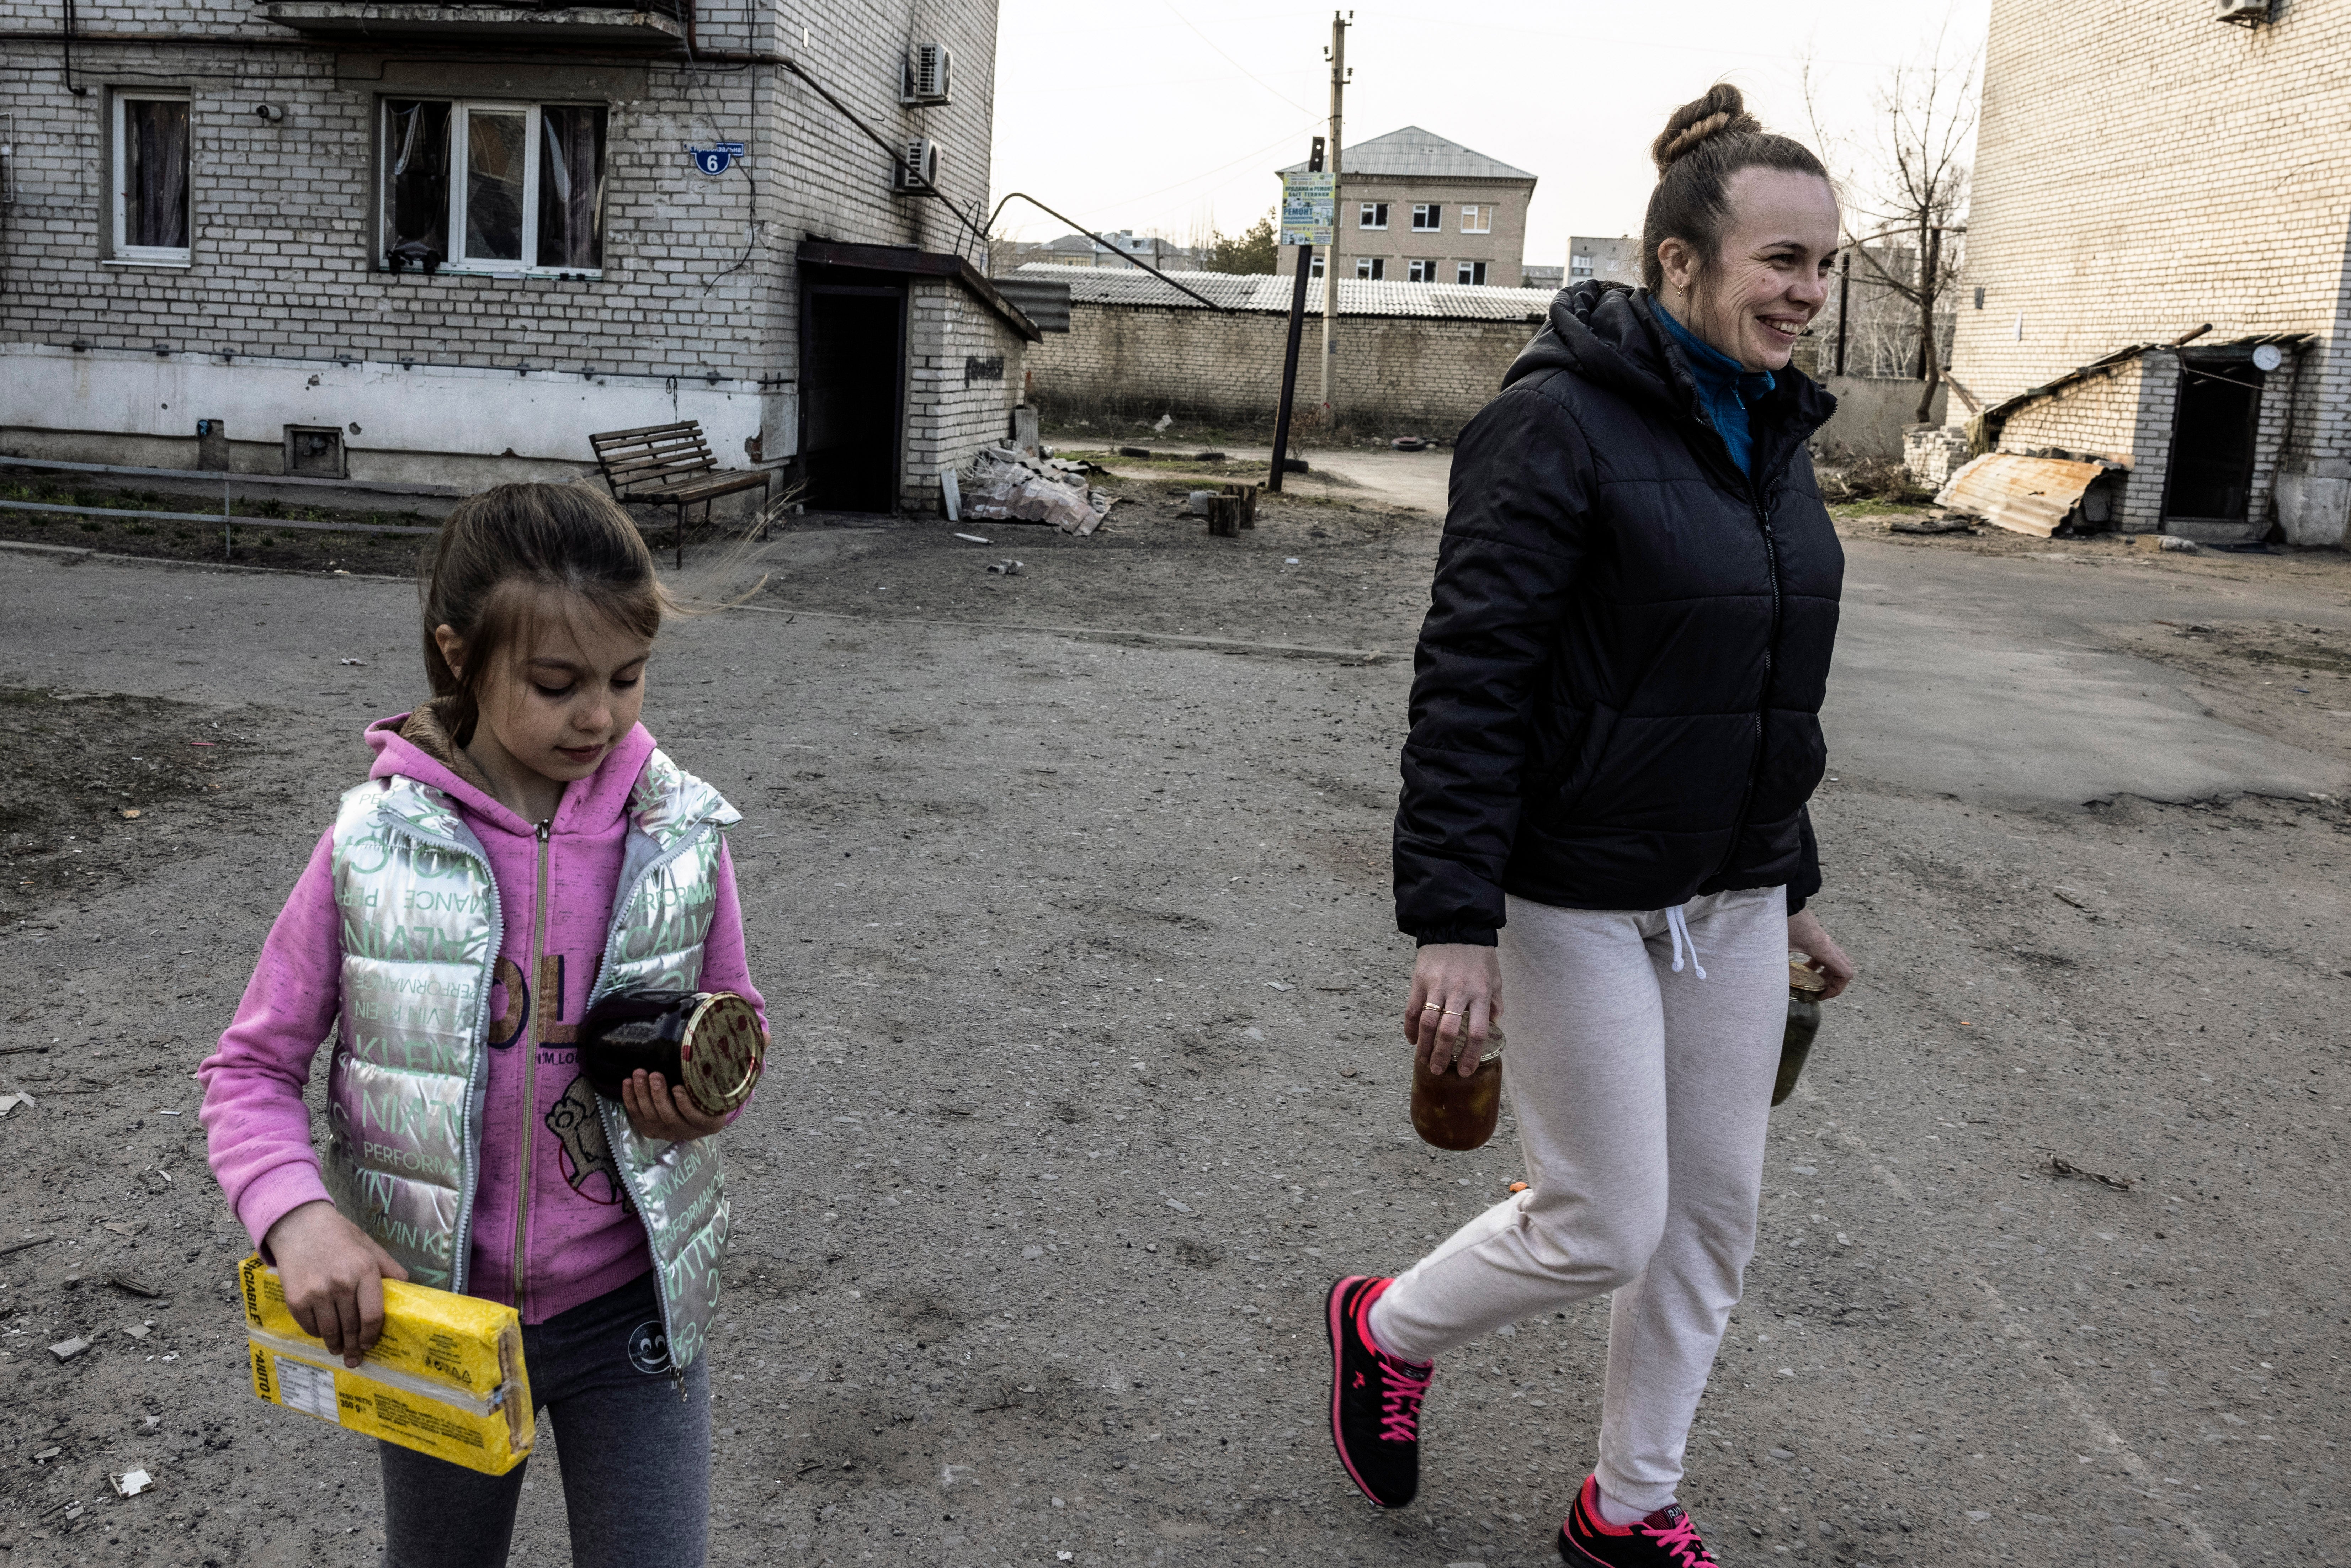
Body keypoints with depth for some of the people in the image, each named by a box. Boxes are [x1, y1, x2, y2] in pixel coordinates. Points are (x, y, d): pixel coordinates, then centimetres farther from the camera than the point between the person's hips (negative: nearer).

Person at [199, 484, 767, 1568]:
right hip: (429, 1308, 0)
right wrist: (296, 1215, -23)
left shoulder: (681, 834, -11)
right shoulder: (373, 847, -14)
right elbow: (250, 1069, -6)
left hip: (630, 1305, 0)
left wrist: (704, 1096, -18)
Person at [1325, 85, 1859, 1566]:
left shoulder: (1769, 430, 9)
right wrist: (1453, 923, -23)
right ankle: (1390, 1331, 31)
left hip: (1730, 895, 8)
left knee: (1714, 1216, 13)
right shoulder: (1562, 421, -16)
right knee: (1604, 1228, 0)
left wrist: (1794, 888, 19)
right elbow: (1470, 681, -19)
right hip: (1578, 899, -8)